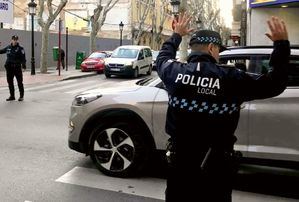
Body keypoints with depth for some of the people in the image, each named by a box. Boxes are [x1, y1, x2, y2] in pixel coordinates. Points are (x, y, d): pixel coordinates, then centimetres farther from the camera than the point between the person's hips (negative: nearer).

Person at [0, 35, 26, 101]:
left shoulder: (20, 48, -5)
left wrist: (23, 65, -21)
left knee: (19, 82, 1)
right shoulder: (8, 47, 8)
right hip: (9, 67, 5)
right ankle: (12, 96, 20)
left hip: (17, 67, -5)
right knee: (10, 82, 9)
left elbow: (23, 57, -12)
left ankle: (21, 96, 12)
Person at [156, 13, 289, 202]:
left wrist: (177, 35, 34)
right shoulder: (231, 77, -15)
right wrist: (281, 43, 3)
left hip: (180, 162, 2)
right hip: (216, 166, -2)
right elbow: (275, 83, -6)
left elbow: (163, 57, 18)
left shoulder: (175, 72, -7)